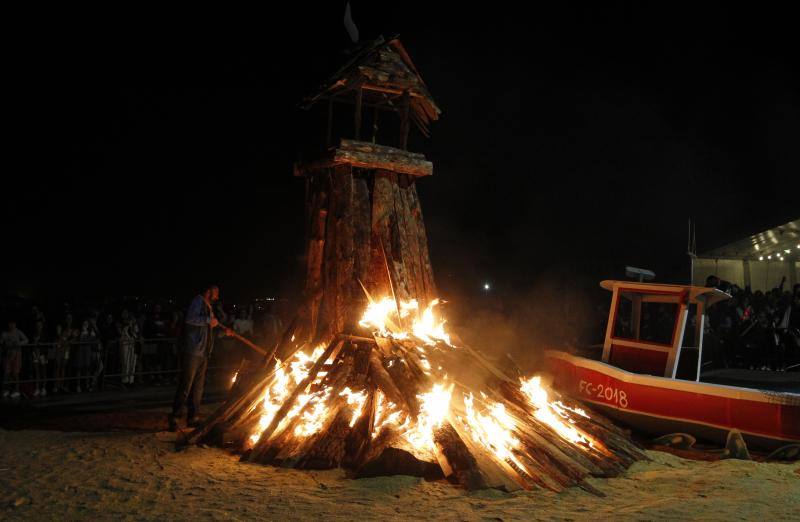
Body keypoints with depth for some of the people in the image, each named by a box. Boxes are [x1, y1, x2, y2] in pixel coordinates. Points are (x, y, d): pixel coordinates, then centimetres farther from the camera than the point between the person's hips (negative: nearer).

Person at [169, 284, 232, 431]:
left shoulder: (209, 308, 21)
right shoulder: (198, 302, -6)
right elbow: (190, 319, -24)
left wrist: (224, 332, 19)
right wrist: (209, 320, -17)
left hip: (204, 353, 9)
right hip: (193, 351, -9)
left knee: (198, 387, 11)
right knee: (186, 385, -9)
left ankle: (193, 418, 18)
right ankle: (175, 418, -4)